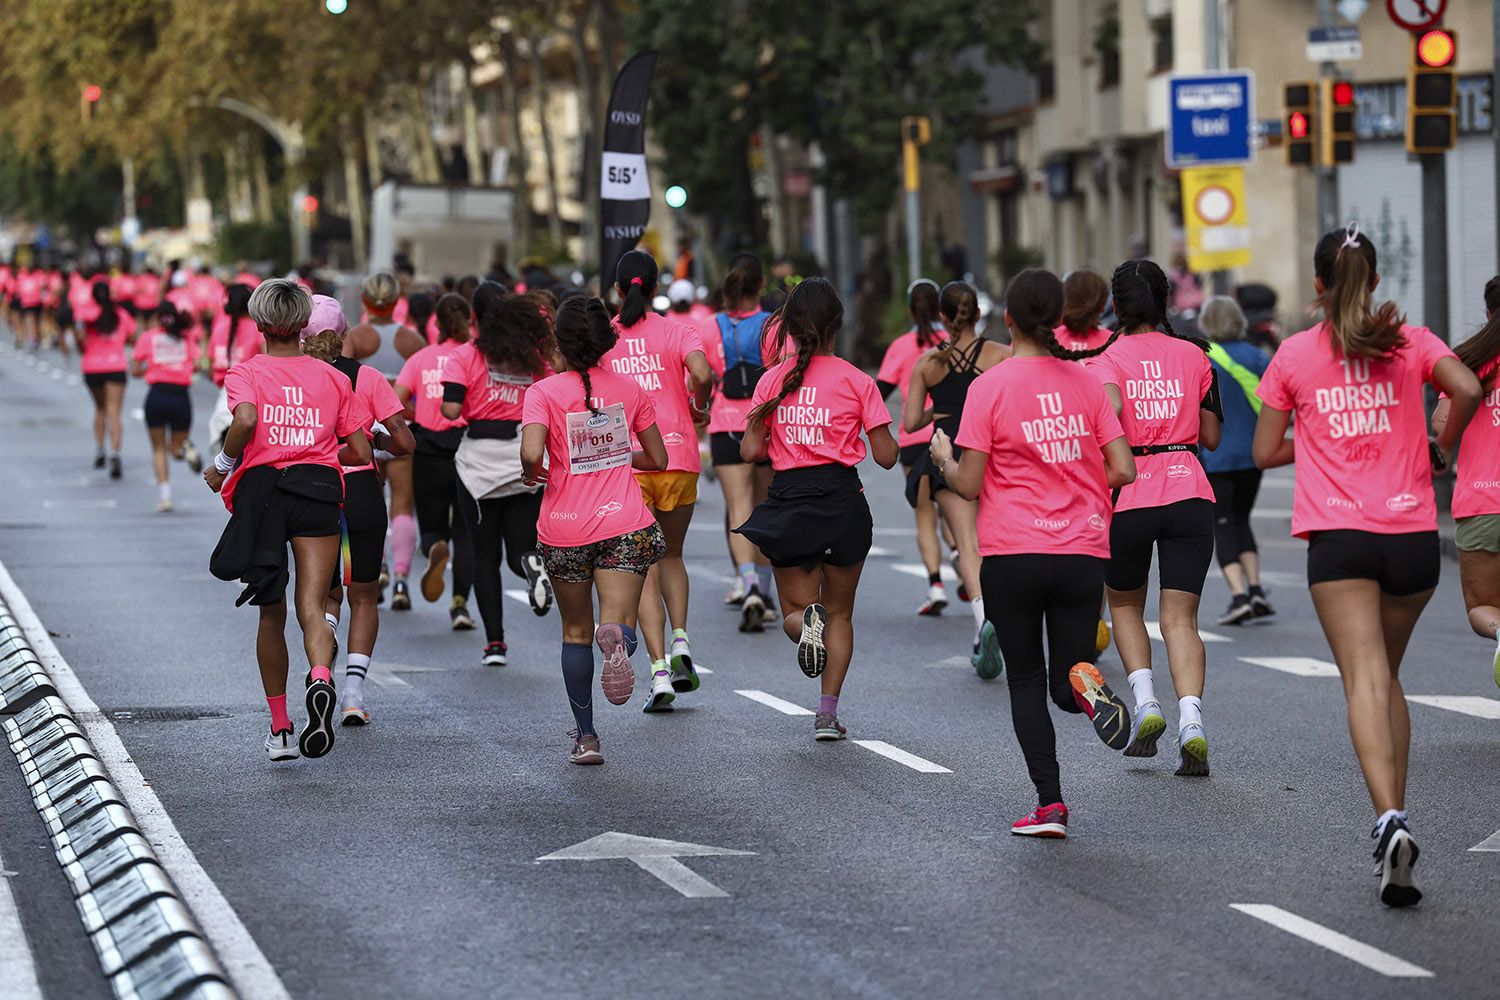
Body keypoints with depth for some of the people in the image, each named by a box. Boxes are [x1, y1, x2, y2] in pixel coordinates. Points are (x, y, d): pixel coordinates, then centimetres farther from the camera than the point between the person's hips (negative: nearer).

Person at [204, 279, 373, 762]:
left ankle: (280, 729, 16)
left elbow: (245, 420, -19)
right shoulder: (332, 377, 11)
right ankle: (321, 678, -40)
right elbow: (361, 452, 9)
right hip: (318, 491, 0)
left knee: (272, 614, 12)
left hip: (260, 487, 0)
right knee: (311, 605, -7)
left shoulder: (246, 372, 3)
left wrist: (222, 465, -4)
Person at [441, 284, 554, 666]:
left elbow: (451, 409, -12)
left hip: (479, 461, -1)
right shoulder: (535, 358, 4)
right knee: (519, 548, 9)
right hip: (527, 462, 2)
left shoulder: (464, 357, -5)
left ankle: (495, 642, 5)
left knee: (485, 554, 10)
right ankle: (531, 561, -29)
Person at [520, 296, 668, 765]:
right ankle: (617, 640, -46)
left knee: (576, 632, 17)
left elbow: (531, 453, -21)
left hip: (564, 531, 0)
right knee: (617, 627, -8)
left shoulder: (545, 392, -5)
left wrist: (533, 471, 1)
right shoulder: (628, 388, 5)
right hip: (625, 524, 0)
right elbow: (657, 459, 12)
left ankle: (586, 736, 20)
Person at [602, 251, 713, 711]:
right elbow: (701, 374, -16)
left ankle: (659, 671, -9)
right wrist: (699, 408, 4)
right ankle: (680, 642, 2)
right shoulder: (676, 331, 1)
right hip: (677, 456, 0)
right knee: (671, 555, 21)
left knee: (645, 570, 2)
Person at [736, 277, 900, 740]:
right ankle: (828, 711, 2)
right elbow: (886, 456, -4)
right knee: (840, 614, 15)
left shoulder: (772, 381, 2)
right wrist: (898, 442, 18)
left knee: (794, 610, 14)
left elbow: (750, 451, 0)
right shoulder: (855, 381, -5)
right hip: (842, 502, -1)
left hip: (788, 502, 1)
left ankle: (806, 623, -23)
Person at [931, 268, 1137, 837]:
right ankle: (1084, 680, -25)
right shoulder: (1085, 383, 4)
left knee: (1026, 680, 9)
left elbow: (969, 485, -7)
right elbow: (1123, 470, 1)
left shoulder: (990, 386, -7)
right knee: (1068, 679, 13)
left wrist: (942, 457, 14)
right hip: (1084, 554, 3)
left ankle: (1049, 801, -2)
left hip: (1012, 555, -2)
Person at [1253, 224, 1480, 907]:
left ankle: (1389, 818, -33)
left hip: (1338, 536, -2)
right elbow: (1468, 389, -11)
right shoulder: (1410, 341, 6)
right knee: (1387, 675, 20)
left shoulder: (1294, 354, 5)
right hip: (1413, 531, 2)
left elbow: (1265, 452, 8)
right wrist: (1440, 448, 6)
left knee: (1365, 679, -13)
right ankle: (1396, 817, 18)